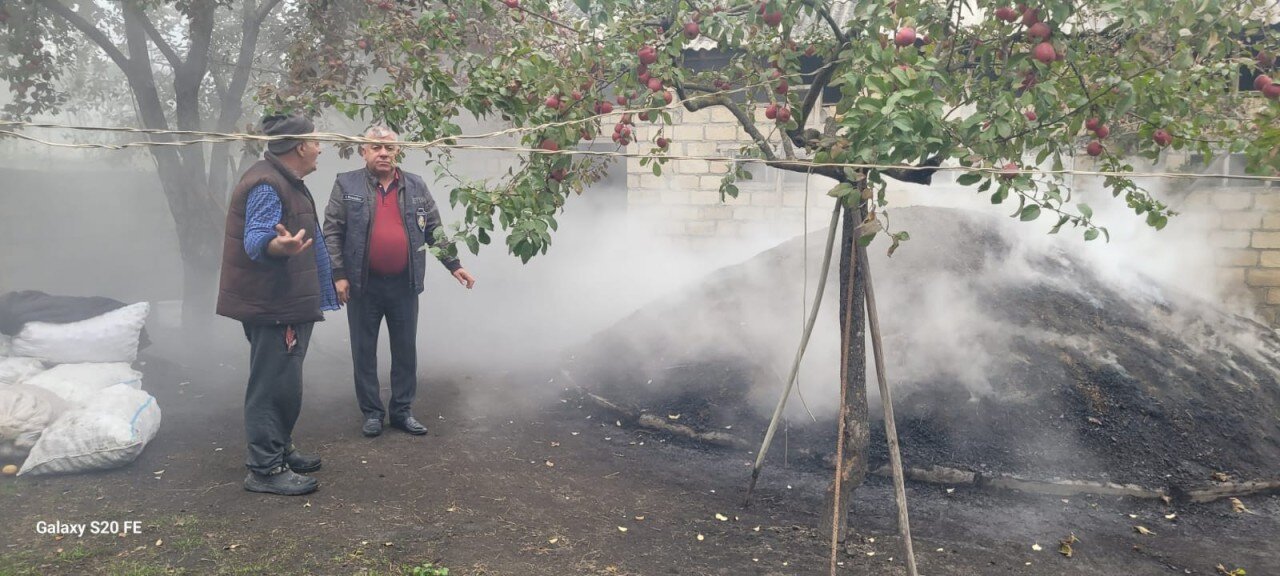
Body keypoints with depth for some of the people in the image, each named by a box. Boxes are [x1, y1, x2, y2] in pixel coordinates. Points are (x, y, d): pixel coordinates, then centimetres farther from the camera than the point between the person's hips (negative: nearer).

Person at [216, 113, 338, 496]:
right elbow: (255, 240, -31)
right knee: (275, 385, -8)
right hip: (272, 305, -11)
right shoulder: (267, 185, -18)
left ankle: (279, 451, 31)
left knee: (284, 384, 19)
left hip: (286, 303, 11)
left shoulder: (285, 181, 16)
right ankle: (265, 469, -2)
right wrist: (279, 245, -51)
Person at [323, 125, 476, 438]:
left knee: (406, 350, 9)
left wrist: (454, 265, 4)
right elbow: (332, 232, -4)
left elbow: (434, 230, 10)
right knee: (364, 350, 7)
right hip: (363, 284, -2)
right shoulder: (347, 185, -1)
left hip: (404, 283, 2)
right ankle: (372, 412, 20)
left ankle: (402, 410, 22)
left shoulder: (416, 186, 6)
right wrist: (338, 275, -11)